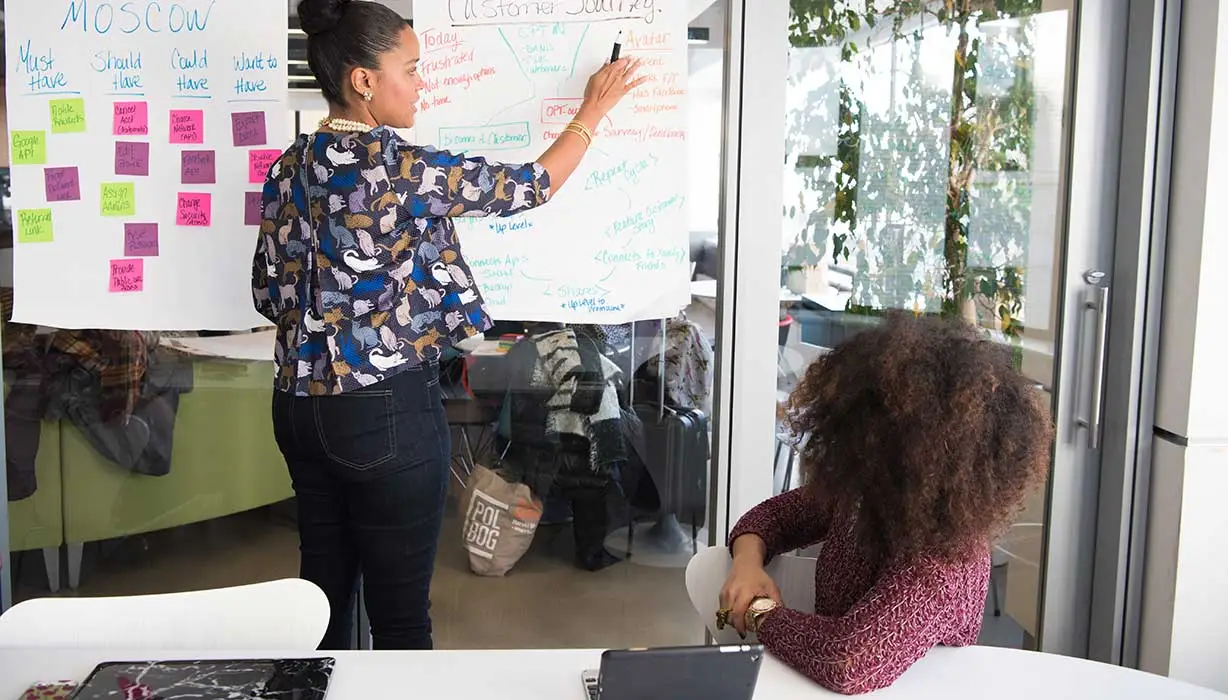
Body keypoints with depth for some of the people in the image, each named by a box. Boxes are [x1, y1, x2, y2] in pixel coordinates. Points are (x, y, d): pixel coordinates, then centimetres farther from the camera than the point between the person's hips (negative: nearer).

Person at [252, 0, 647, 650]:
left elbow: (268, 292, 10)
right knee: (400, 609, 6)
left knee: (323, 587, 18)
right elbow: (528, 185, -6)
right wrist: (594, 109, 8)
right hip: (388, 410, -8)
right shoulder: (397, 166, -16)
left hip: (301, 405, 8)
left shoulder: (288, 167, 5)